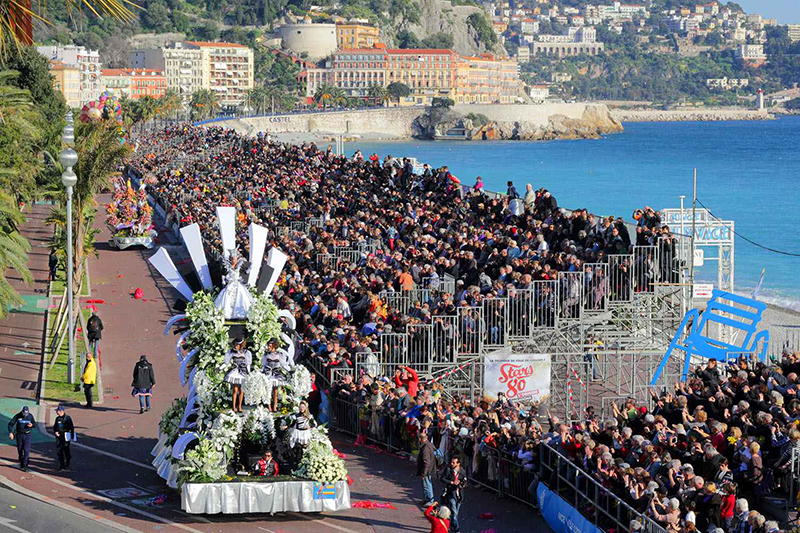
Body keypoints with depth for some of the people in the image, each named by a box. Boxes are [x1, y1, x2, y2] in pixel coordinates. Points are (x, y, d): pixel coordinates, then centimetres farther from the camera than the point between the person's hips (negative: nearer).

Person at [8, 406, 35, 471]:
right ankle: (21, 463, 28)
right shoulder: (18, 416, -7)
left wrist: (32, 425, -14)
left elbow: (34, 424, 11)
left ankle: (25, 466, -11)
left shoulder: (30, 416, -2)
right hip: (19, 435, 0)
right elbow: (10, 424, -7)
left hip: (27, 435, 0)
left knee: (26, 451, -11)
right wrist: (10, 432, -20)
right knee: (20, 450, 8)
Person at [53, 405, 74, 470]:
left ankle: (66, 466, 7)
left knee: (66, 451, -3)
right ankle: (61, 465, 13)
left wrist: (72, 436, -7)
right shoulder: (58, 418, 12)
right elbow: (54, 427, 20)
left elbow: (72, 427, -4)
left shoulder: (67, 418, -6)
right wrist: (55, 432, 0)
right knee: (59, 451, 5)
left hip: (65, 437, -6)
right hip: (58, 437, 6)